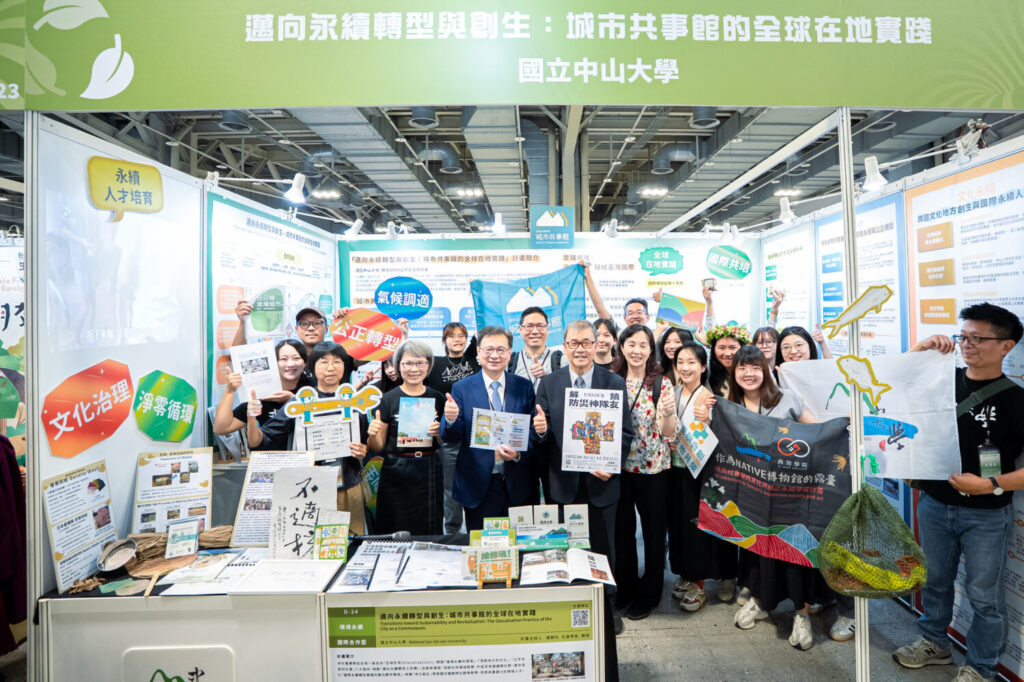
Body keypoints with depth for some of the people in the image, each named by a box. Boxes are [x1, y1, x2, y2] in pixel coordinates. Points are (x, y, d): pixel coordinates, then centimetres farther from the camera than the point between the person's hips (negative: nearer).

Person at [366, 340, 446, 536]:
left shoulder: (437, 399, 5)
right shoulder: (388, 399, -1)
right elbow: (378, 446, 2)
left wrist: (440, 432, -7)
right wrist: (372, 434, -18)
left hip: (429, 474, 2)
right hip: (396, 475, -2)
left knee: (429, 533, 6)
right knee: (394, 535, 2)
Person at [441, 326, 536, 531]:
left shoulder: (524, 387, 3)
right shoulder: (461, 389, 0)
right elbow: (451, 439, -3)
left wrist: (519, 454, -14)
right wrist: (450, 420, -25)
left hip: (518, 487, 1)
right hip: (478, 487, -1)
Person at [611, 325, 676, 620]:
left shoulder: (662, 383, -6)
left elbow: (667, 432, -10)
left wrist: (668, 412, -28)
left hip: (653, 466, -2)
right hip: (619, 465, 3)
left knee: (654, 529, 10)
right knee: (622, 528, 14)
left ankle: (649, 593, 28)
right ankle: (625, 587, 34)